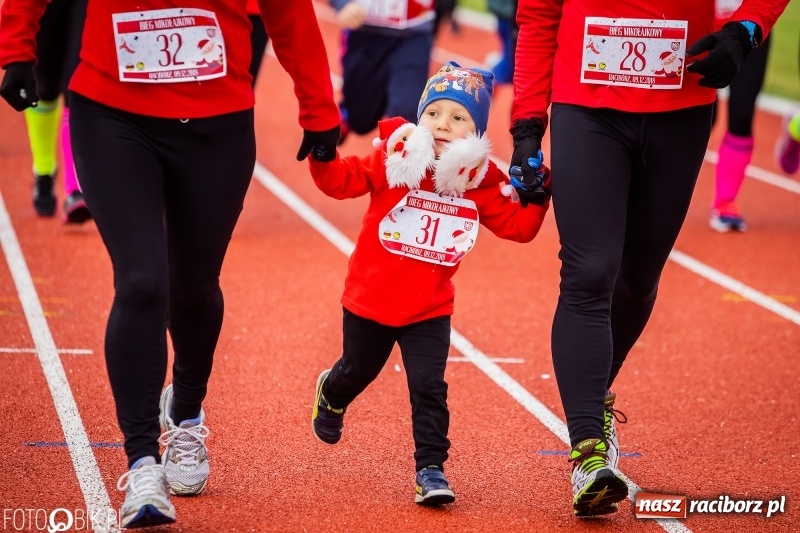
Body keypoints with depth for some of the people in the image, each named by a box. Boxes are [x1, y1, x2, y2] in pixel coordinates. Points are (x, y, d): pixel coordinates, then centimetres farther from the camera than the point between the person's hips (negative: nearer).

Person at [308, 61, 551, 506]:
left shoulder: (481, 180, -6)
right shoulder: (394, 158, -13)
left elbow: (517, 226, -1)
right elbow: (342, 180, -15)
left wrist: (535, 198, -17)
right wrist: (322, 155, -32)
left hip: (429, 309, 0)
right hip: (370, 300, 0)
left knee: (429, 388, -8)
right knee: (359, 370, 23)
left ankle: (430, 468, 1)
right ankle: (331, 393, 57)